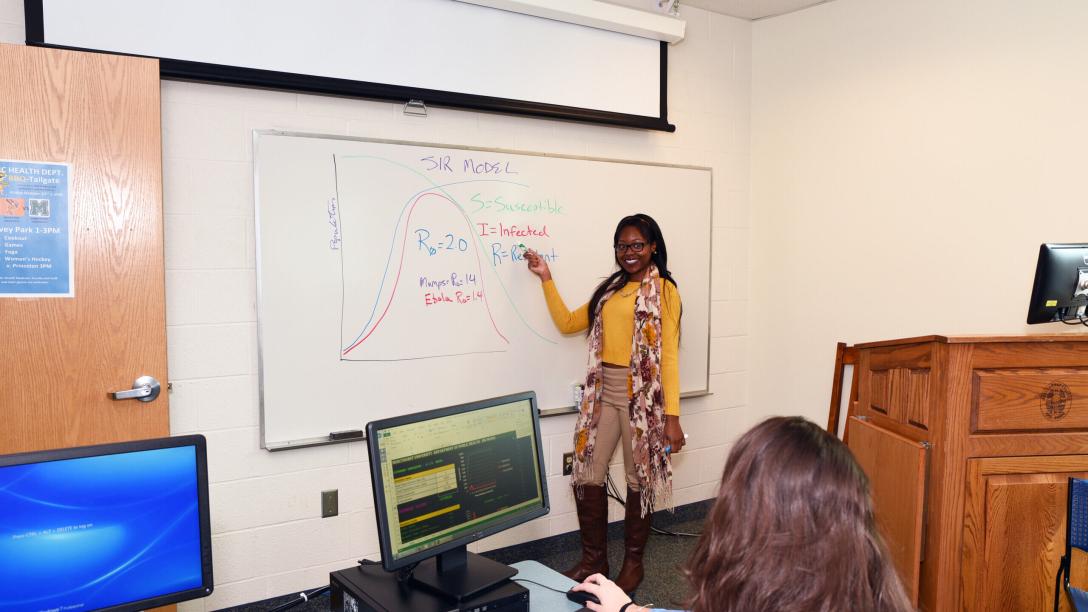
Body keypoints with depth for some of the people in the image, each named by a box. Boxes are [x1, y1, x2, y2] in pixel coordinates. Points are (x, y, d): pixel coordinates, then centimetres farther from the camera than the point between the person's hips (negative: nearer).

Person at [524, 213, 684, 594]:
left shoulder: (663, 290, -5)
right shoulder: (609, 289, 14)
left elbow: (668, 355, -10)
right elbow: (567, 323, 15)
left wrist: (672, 415, -15)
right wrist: (546, 278, 11)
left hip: (642, 394, -5)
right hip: (603, 392, 6)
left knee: (638, 478, 7)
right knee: (587, 476, 6)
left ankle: (633, 562, 25)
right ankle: (594, 560, 23)